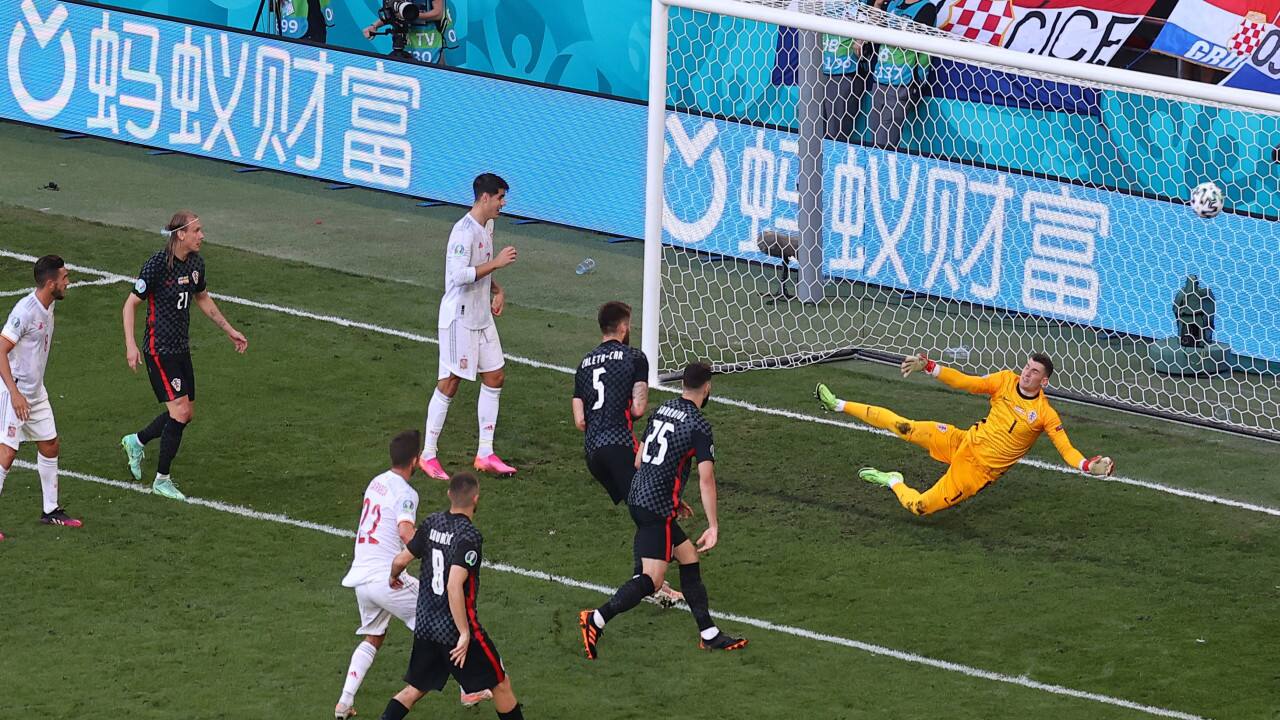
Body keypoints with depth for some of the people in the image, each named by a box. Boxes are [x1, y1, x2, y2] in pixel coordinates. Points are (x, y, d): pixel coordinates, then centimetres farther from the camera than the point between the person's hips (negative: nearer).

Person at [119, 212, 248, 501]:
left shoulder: (195, 262, 4)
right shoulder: (157, 265, -19)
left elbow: (202, 298, 22)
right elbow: (131, 303, -13)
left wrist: (229, 330, 24)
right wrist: (131, 345, -22)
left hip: (182, 348, 8)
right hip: (160, 350, -8)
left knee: (186, 415, 11)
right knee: (180, 412, -12)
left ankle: (136, 441, 35)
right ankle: (162, 480, 0)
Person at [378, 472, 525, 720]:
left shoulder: (432, 523, 0)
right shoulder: (469, 536, -20)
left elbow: (400, 561, 8)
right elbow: (455, 587, -28)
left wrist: (394, 577, 32)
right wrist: (465, 633, -24)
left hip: (425, 625, 7)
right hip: (455, 629, -7)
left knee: (415, 689, 16)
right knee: (500, 684, 10)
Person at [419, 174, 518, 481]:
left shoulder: (487, 226, 10)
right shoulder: (464, 231, -21)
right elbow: (460, 275, -29)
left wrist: (497, 290, 9)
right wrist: (496, 263, -26)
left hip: (482, 318, 10)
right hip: (459, 318, -10)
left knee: (494, 378, 9)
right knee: (449, 384, -3)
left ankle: (485, 454, 16)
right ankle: (428, 454, 7)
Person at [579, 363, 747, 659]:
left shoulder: (661, 411, 12)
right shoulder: (698, 426, -11)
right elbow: (706, 479, -16)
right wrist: (713, 527, -12)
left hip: (637, 499, 9)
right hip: (656, 508, -9)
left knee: (688, 556, 15)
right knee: (653, 578, -9)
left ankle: (709, 634, 17)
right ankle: (597, 618, -20)